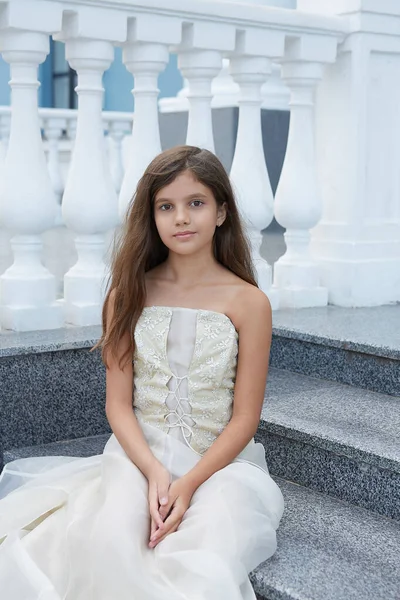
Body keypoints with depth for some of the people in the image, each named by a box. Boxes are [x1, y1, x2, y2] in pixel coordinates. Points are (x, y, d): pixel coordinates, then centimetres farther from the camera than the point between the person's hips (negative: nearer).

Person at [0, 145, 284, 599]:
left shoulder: (247, 302, -3)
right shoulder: (131, 294, 4)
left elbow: (244, 418, -4)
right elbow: (118, 403, 1)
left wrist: (189, 483, -17)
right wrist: (155, 472, -16)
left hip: (220, 461, -1)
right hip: (140, 455, 2)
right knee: (108, 543, -29)